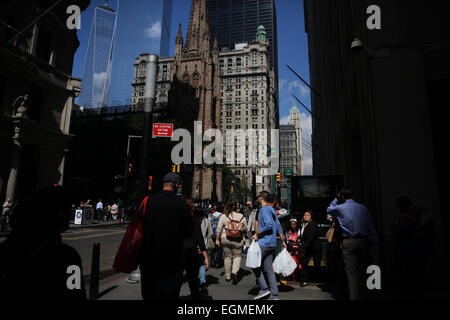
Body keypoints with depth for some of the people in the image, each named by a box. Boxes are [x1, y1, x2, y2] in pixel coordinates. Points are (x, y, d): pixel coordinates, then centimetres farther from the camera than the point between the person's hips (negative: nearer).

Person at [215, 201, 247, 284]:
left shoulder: (223, 216, -2)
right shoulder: (241, 216, 0)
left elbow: (219, 229, -1)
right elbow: (245, 229, 8)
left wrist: (217, 239, 7)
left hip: (225, 239, 1)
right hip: (237, 240, -1)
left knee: (228, 256, 15)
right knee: (237, 256, 14)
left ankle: (227, 276, 22)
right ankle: (234, 271, -7)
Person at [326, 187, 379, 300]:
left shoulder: (340, 208, -3)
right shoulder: (363, 208, 5)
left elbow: (329, 209, 20)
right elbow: (371, 228, 5)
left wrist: (337, 199, 20)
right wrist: (375, 243, 9)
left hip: (348, 242, -3)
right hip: (364, 241, 3)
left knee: (352, 273, -1)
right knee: (362, 272, 14)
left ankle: (354, 297, -3)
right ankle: (361, 295, 23)